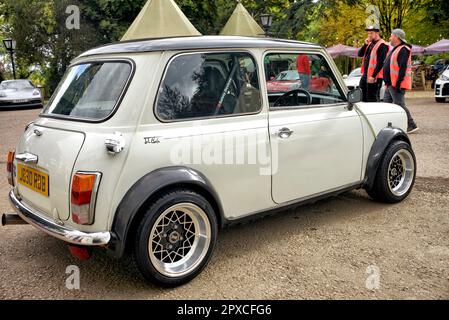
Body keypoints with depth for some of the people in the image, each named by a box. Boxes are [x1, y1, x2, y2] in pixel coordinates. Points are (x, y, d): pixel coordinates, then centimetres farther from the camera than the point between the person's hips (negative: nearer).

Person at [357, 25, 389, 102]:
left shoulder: (382, 45, -11)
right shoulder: (370, 44, 16)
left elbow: (381, 62, -17)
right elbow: (360, 54, 12)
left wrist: (373, 76, -22)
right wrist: (365, 44, -2)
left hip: (374, 77, -9)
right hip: (365, 75, 9)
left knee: (372, 99, -4)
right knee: (362, 97, 14)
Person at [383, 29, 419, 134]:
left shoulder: (403, 50, -15)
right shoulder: (396, 49, 19)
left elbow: (403, 68, -23)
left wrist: (398, 83, -27)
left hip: (396, 85, -11)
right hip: (390, 84, 11)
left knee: (399, 105, -9)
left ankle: (412, 126, -3)